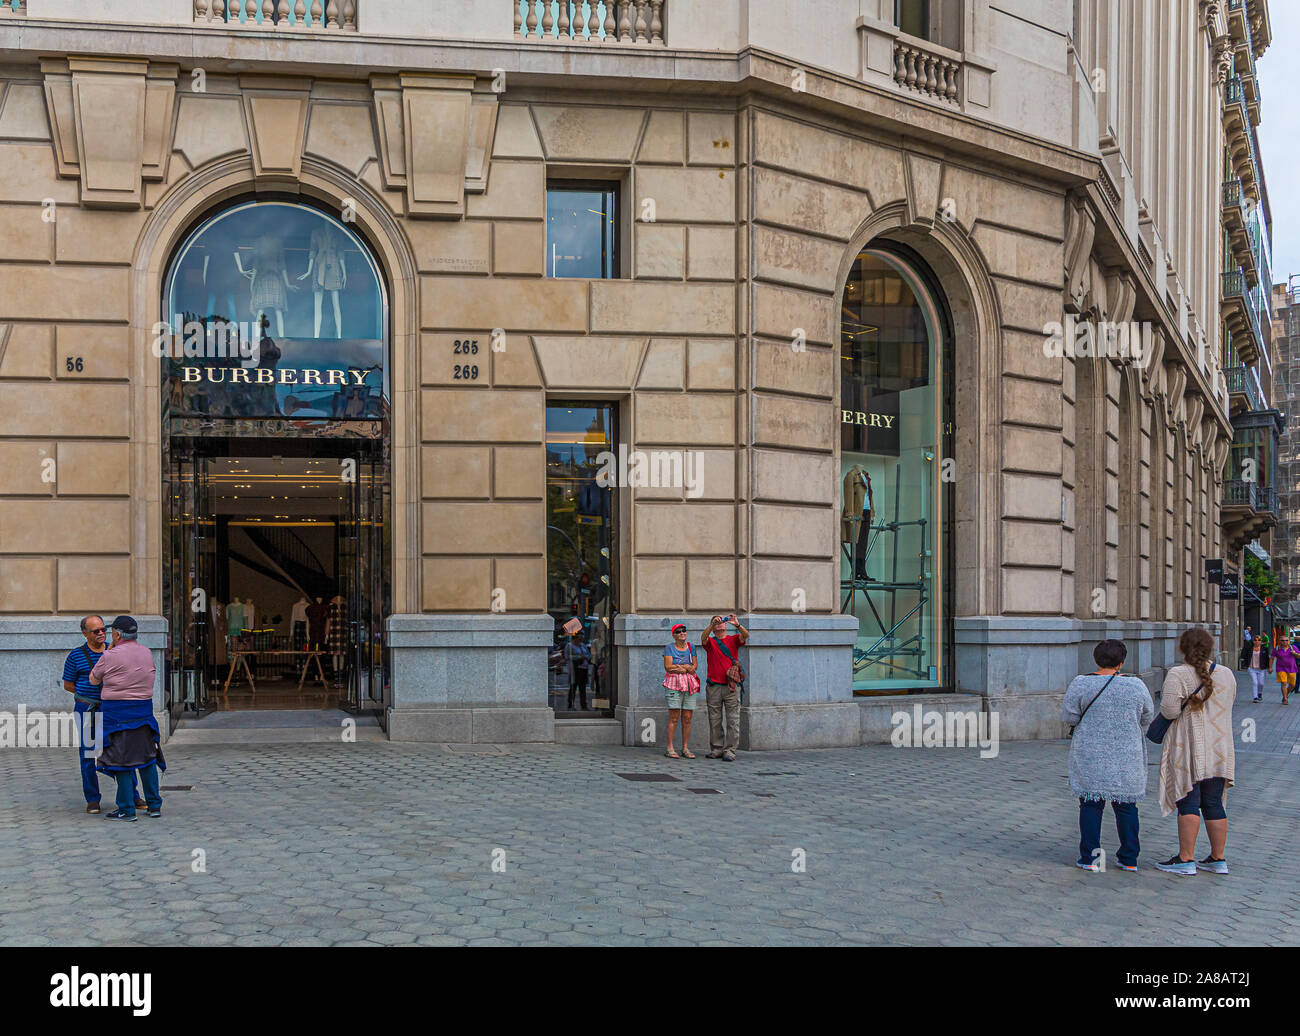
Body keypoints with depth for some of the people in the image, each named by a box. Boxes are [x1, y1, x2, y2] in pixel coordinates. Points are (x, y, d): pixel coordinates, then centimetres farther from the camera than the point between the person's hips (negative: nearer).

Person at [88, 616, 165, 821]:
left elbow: (94, 680, 2)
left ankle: (126, 809, 1)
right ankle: (154, 805, 17)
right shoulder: (147, 653, 7)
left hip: (118, 713, -6)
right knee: (147, 757, 14)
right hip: (144, 709, 6)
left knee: (121, 760, -1)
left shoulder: (111, 656, -12)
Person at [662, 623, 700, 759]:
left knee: (687, 718, 3)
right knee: (674, 717, -8)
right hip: (674, 684, -4)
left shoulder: (691, 647, 15)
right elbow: (668, 667, -8)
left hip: (690, 684, 4)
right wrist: (687, 668, -6)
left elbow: (695, 665, 9)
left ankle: (685, 748, 9)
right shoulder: (669, 648, 3)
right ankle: (670, 749, -6)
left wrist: (680, 667, -8)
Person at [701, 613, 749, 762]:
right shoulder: (710, 642, 9)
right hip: (714, 686, 1)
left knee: (733, 720, -4)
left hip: (731, 686, -1)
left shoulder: (733, 639, 9)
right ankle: (716, 749, 12)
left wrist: (737, 625, -27)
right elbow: (703, 638, -13)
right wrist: (712, 624, -28)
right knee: (714, 720, 4)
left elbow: (746, 635, -9)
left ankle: (730, 750, -2)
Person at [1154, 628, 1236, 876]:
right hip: (1219, 750, 5)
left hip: (1189, 750, -5)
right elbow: (1228, 705, 18)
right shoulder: (1226, 674, 6)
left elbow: (1169, 710, -18)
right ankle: (1218, 859, 16)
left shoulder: (1178, 675, -12)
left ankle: (1186, 860, -1)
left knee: (1188, 803, -2)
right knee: (1213, 804, 11)